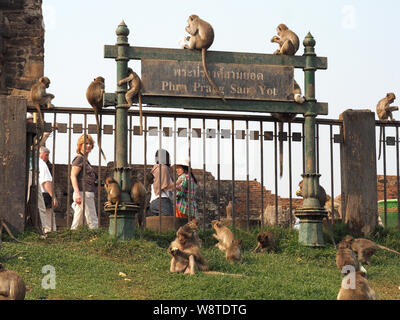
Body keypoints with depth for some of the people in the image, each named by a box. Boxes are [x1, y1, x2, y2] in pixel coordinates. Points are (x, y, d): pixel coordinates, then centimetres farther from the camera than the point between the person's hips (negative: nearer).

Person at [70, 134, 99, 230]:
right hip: (83, 193, -9)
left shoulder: (85, 160, 21)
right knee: (93, 222, -9)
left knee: (77, 223, 6)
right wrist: (77, 193, -24)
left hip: (88, 194, 9)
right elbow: (73, 176, -16)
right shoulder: (79, 158, -6)